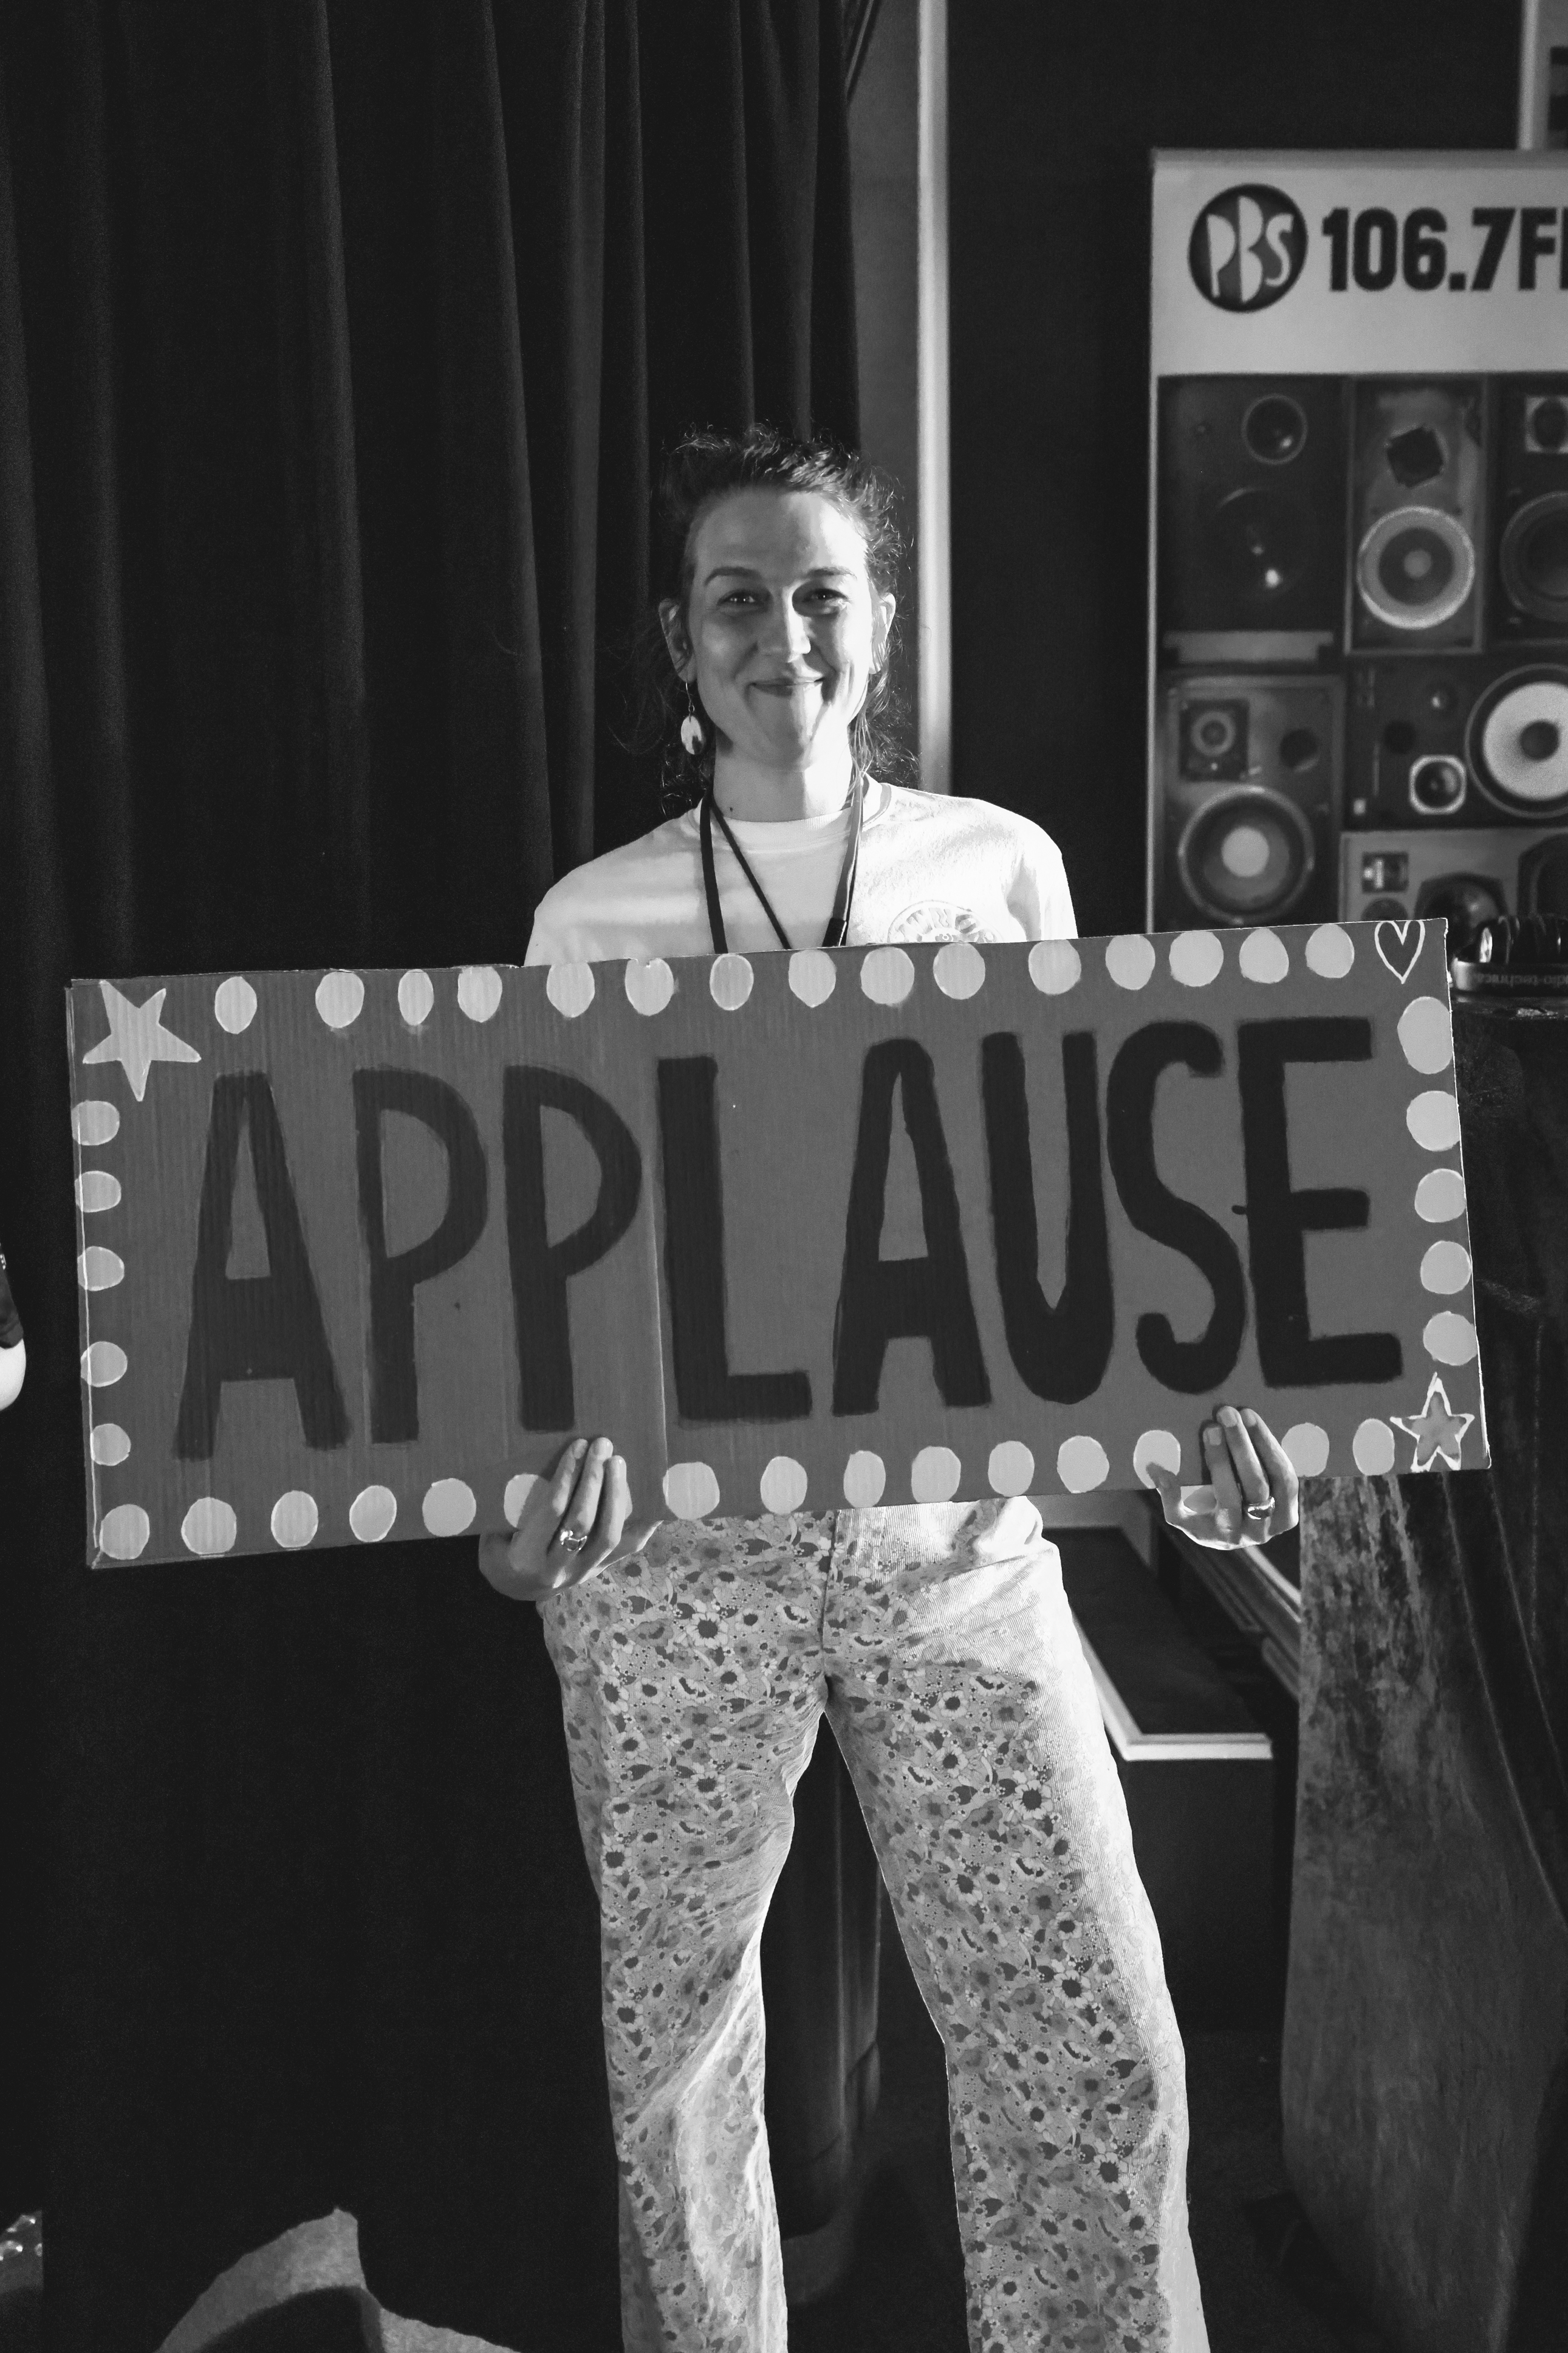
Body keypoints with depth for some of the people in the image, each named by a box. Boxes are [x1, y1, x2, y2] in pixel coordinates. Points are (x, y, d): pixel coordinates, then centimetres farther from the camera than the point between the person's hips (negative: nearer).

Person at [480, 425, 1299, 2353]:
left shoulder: (1002, 868, 5)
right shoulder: (588, 918, 3)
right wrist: (546, 1459, -12)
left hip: (958, 1533, 1)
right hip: (674, 1547, 0)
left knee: (1095, 2046, 1)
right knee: (675, 2032, 14)